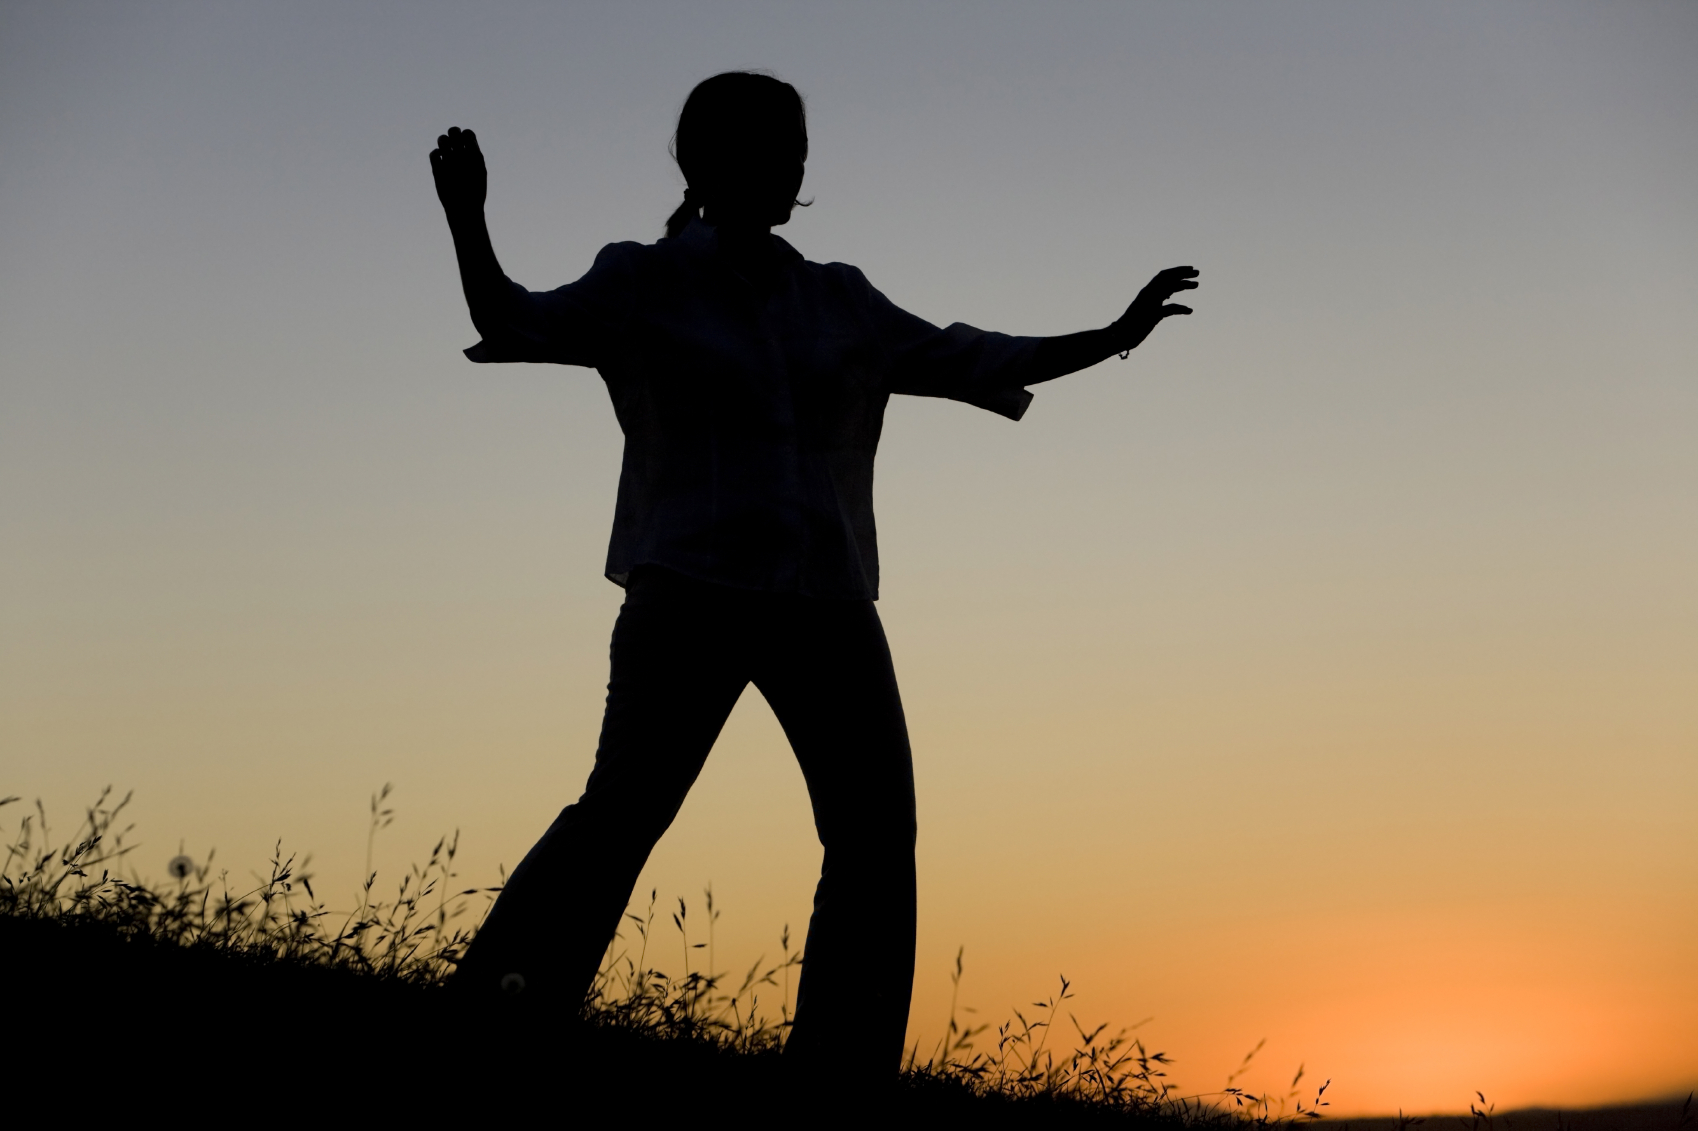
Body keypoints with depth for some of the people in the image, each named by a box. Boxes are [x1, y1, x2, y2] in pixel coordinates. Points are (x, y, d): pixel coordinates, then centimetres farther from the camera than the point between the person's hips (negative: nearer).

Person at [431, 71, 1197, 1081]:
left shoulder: (838, 302, 17)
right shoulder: (644, 285, 7)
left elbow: (968, 362, 23)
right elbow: (516, 325, -2)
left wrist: (1115, 337, 21)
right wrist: (468, 222, -19)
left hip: (826, 601, 5)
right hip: (693, 590, -5)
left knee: (877, 828, -3)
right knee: (626, 804, -19)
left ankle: (838, 1071, 1)